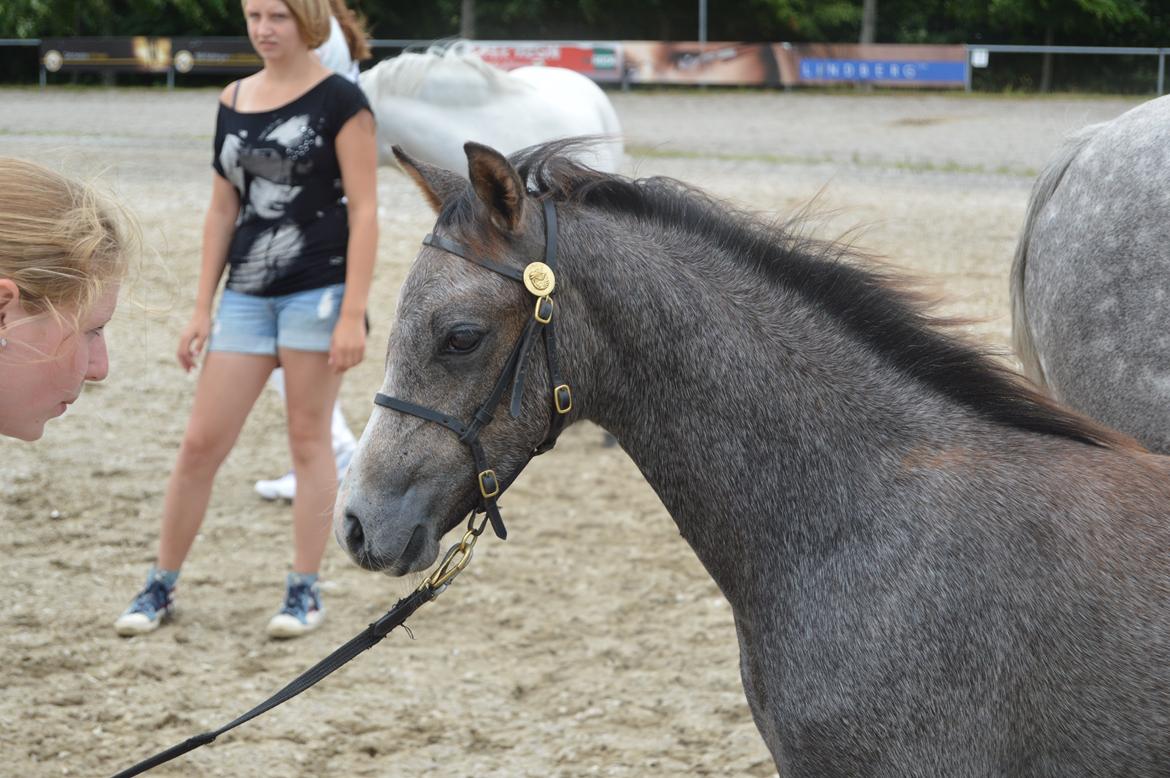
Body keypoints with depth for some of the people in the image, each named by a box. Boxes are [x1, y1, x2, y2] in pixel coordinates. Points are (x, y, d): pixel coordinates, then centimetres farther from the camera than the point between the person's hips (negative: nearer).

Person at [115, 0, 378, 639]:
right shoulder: (234, 102, 9)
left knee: (308, 441, 3)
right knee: (201, 443, 4)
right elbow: (222, 211, 13)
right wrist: (202, 309, 10)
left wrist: (353, 314, -14)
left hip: (319, 291, -5)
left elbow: (363, 209, -9)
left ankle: (305, 590, 14)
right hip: (247, 294, 5)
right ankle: (161, 585, 16)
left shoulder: (340, 100, -6)